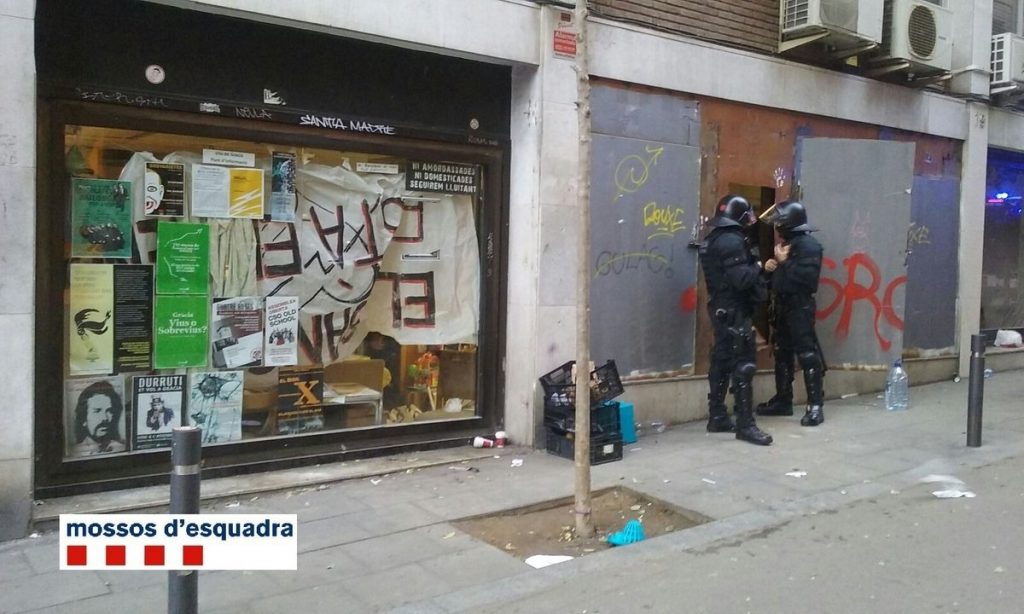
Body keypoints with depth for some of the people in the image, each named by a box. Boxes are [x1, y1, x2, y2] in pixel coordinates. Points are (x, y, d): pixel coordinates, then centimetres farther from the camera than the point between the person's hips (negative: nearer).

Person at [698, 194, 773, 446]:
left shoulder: (714, 239, 14)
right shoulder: (732, 241, -17)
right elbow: (741, 279, -24)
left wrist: (755, 269, 8)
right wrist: (758, 267, -6)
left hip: (721, 309, 10)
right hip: (735, 312, -10)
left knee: (722, 362, 13)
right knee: (743, 366, -8)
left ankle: (717, 418, 19)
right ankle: (745, 425, -7)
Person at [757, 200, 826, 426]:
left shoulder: (809, 245, -12)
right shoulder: (786, 244, 17)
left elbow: (807, 277, -25)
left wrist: (784, 262, -16)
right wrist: (771, 266, 3)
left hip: (800, 308, -10)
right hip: (782, 307, 10)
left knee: (808, 355, -8)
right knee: (782, 354, 13)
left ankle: (816, 406, -4)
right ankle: (783, 400, 23)